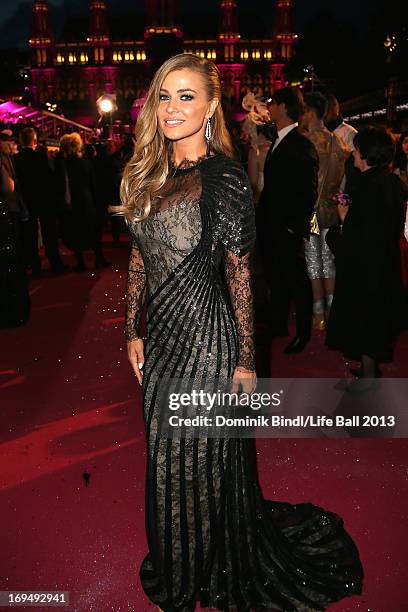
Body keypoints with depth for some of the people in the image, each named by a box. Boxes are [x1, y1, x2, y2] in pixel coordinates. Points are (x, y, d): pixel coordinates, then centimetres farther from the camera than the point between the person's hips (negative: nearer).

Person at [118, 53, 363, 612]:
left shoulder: (223, 177, -13)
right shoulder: (149, 175, 6)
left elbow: (239, 274, -12)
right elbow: (140, 259, 11)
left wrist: (245, 360, -10)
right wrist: (133, 331, 10)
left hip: (205, 336, -7)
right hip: (161, 335, 7)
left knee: (198, 456, 9)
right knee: (166, 453, 20)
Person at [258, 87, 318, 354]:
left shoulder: (302, 145, -15)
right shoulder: (278, 142, 13)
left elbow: (309, 192, -17)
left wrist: (297, 226, -17)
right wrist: (262, 216, 12)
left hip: (289, 229, -9)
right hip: (271, 226, 9)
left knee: (297, 281, 4)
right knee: (275, 279, 17)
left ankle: (303, 332, 20)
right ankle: (279, 326, 32)